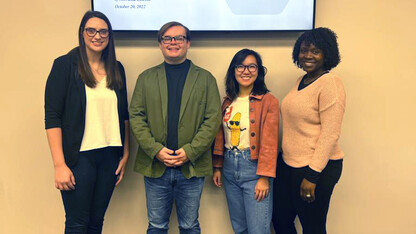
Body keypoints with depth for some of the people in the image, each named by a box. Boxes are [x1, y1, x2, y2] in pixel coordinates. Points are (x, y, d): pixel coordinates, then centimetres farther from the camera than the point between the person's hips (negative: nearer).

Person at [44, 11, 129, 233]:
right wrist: (59, 164, -13)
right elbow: (52, 117, -9)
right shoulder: (65, 65, -6)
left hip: (110, 156, 4)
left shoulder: (116, 68, 8)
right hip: (78, 156, -4)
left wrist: (125, 154, 9)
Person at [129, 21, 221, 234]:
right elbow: (136, 117, 2)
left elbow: (213, 119, -3)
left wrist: (190, 151, -13)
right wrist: (156, 150, -11)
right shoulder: (146, 78, 9)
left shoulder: (205, 78, 5)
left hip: (191, 166, -1)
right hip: (155, 165, 1)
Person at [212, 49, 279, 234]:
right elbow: (220, 136, 12)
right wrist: (217, 167, 10)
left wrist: (264, 177, -15)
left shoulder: (268, 101, -9)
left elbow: (269, 142, -13)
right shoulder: (228, 102, 9)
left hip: (254, 168, -5)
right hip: (230, 169, 6)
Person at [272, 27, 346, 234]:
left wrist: (312, 175, -19)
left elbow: (330, 133, -18)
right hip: (288, 163, 8)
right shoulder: (301, 81, 10)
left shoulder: (330, 83, -14)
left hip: (317, 168, -8)